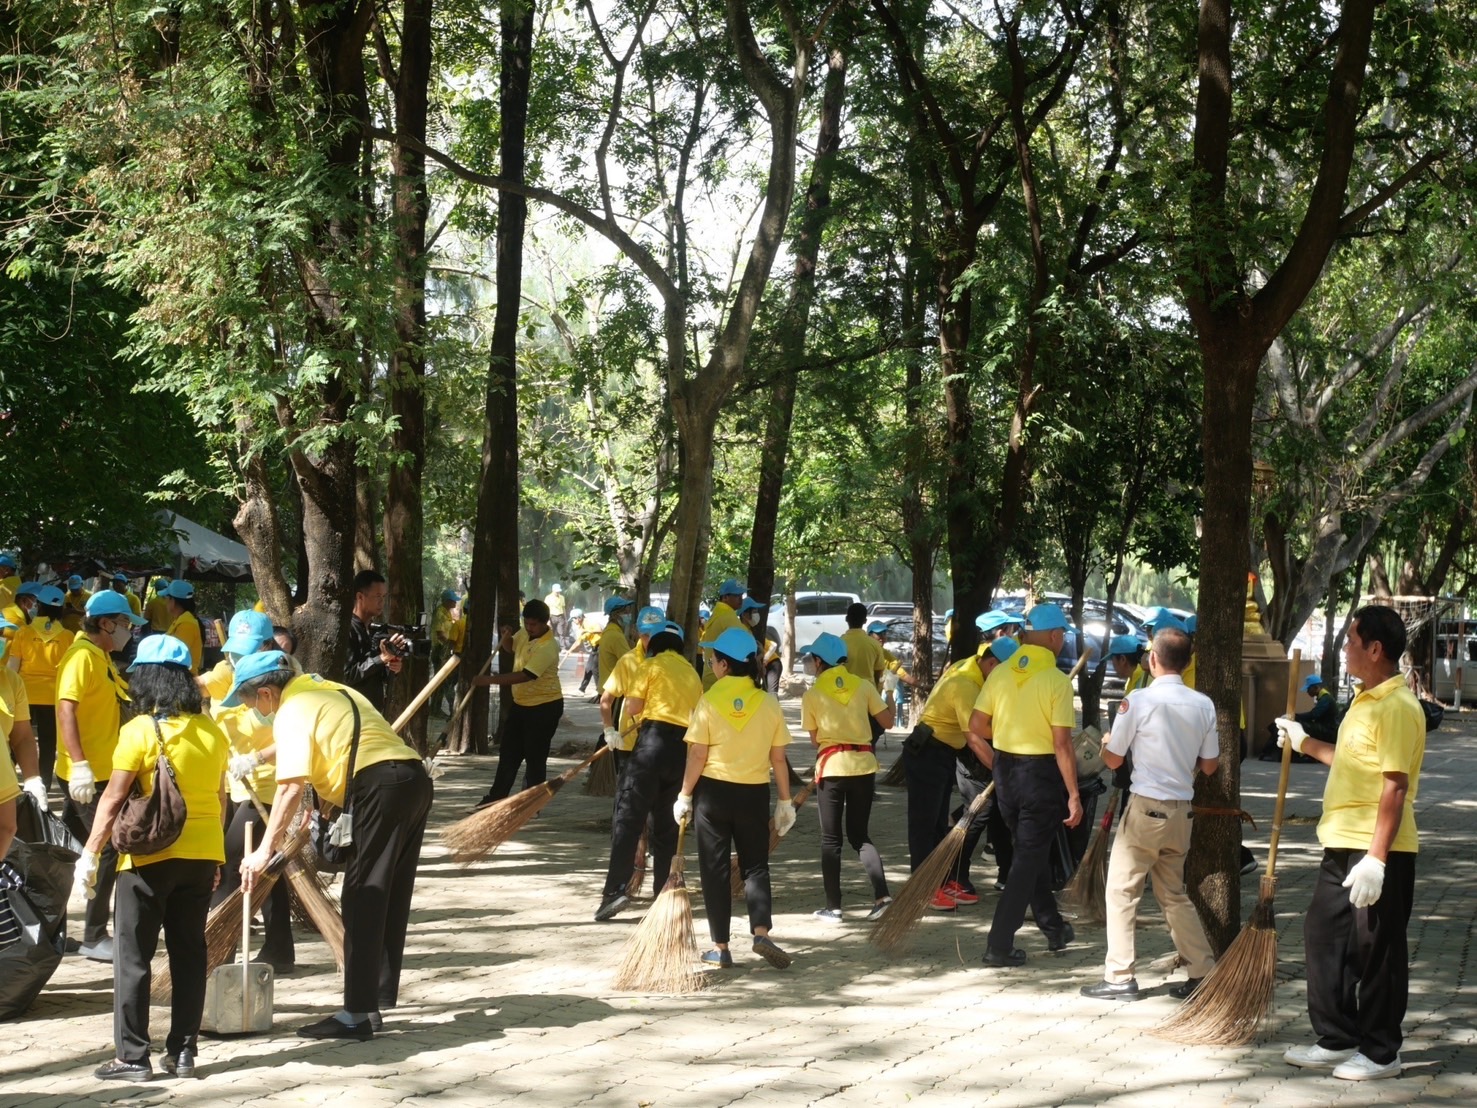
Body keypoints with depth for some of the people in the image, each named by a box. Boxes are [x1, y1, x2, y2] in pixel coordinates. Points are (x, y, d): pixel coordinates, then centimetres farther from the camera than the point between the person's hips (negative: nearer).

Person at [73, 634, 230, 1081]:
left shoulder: (140, 731, -11)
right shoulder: (212, 732, 5)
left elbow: (113, 800, -14)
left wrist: (90, 855, -9)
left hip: (151, 856, -5)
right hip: (203, 854, 5)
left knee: (133, 956, 3)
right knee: (189, 952, 11)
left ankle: (132, 1056, 2)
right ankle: (183, 1051, 14)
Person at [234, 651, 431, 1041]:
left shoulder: (292, 712, -6)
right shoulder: (323, 688, 21)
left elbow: (291, 788, -15)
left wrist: (264, 851, -15)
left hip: (381, 787, -9)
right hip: (414, 779, 9)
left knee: (362, 902, -5)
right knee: (389, 903, 13)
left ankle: (357, 1014, -5)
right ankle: (375, 1002, 20)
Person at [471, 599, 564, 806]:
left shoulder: (547, 647, -25)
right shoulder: (525, 632, 1)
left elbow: (524, 676, -31)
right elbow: (510, 646, 22)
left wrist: (489, 679, -31)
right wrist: (506, 637, -3)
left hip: (545, 706, -9)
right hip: (521, 703, 9)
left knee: (535, 757, -1)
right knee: (508, 753, 13)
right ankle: (496, 797, 23)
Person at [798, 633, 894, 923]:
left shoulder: (812, 695, -2)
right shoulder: (863, 685, 2)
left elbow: (814, 738, 1)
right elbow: (887, 722, 4)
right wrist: (886, 698, 21)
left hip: (831, 767, -3)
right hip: (864, 765, 3)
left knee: (831, 839, 7)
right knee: (859, 834, 13)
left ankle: (833, 907, 6)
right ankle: (882, 895, -5)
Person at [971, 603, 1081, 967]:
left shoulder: (1001, 673, -1)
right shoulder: (1056, 680, -16)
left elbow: (977, 725, 2)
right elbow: (1062, 744, -18)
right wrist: (1073, 795, -13)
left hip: (1005, 769, 6)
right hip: (1042, 773, -6)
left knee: (1030, 851, 22)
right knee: (1028, 858, 1)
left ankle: (1054, 928, 35)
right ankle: (999, 945, -2)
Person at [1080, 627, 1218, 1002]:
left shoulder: (1138, 701, -12)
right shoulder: (1203, 705, 2)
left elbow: (1112, 760, -3)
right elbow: (1210, 765, 9)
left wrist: (1105, 742, 19)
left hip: (1147, 807, -5)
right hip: (1182, 810, 5)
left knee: (1122, 890, 2)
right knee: (1175, 893, 17)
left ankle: (1119, 977, 0)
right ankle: (1202, 972, 14)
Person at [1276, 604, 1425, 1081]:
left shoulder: (1397, 707, -18)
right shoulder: (1366, 700, 14)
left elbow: (1395, 786, -22)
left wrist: (1376, 858, -25)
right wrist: (1304, 743, 34)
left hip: (1378, 851, -10)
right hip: (1343, 845, 10)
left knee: (1376, 951, 0)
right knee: (1324, 935, 14)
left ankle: (1381, 1053, 12)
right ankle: (1337, 1041, 25)